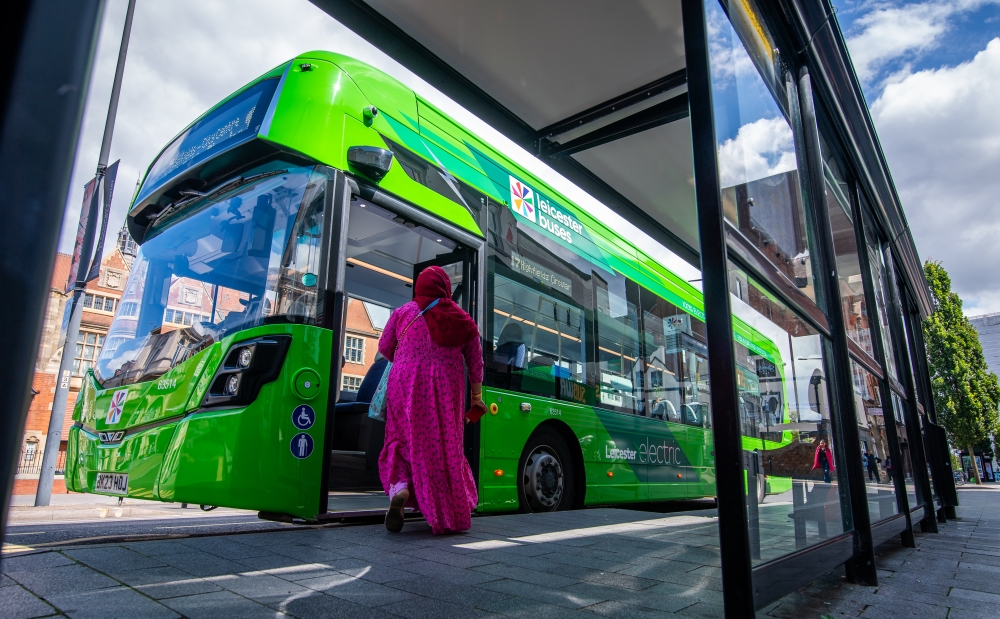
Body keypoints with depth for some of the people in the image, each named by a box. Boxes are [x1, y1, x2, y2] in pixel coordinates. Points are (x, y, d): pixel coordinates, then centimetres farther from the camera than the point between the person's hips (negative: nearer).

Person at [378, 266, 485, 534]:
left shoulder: (403, 313, 5)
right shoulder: (462, 319, 6)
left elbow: (385, 348, 12)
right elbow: (475, 363, 9)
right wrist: (477, 397, 19)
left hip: (406, 386, 0)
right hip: (446, 391, 1)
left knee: (403, 441, 10)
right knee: (446, 447, 8)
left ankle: (399, 489, -17)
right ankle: (451, 514, 14)